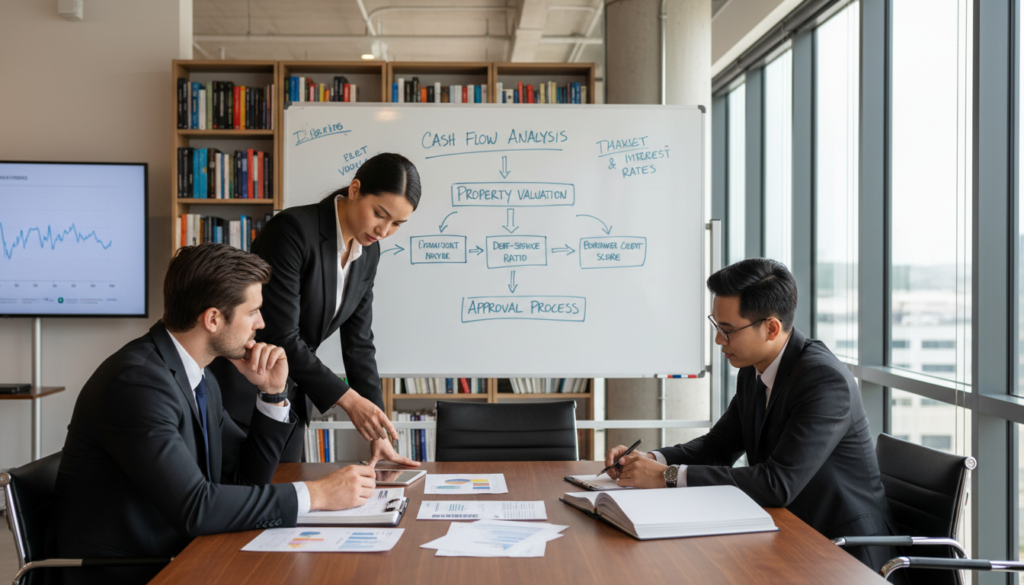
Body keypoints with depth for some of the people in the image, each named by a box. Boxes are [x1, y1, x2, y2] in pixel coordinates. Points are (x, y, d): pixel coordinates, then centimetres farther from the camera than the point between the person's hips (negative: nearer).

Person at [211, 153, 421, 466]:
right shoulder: (292, 229, -23)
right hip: (241, 388, -7)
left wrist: (378, 433, -1)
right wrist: (348, 399, -24)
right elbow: (280, 336, -25)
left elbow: (358, 341, 3)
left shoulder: (369, 252, 0)